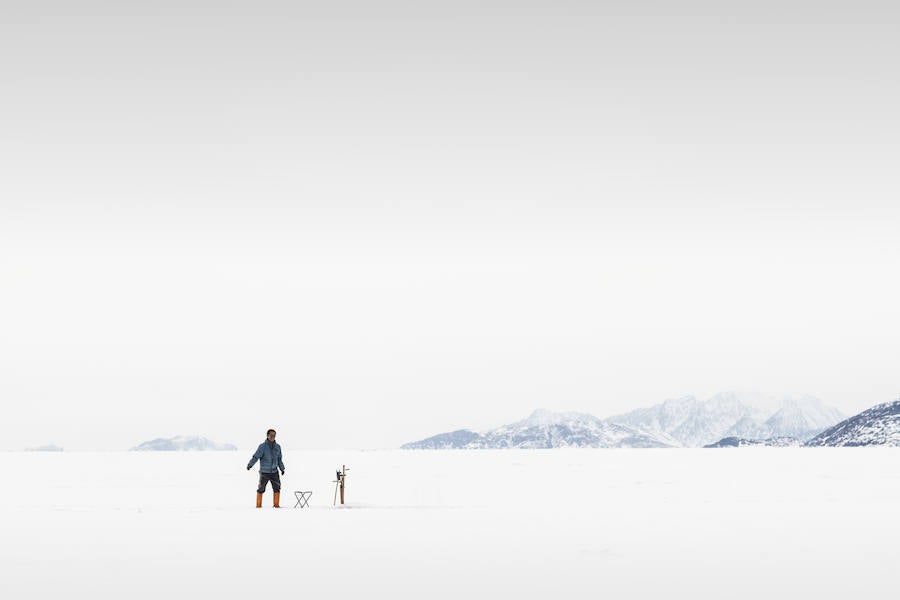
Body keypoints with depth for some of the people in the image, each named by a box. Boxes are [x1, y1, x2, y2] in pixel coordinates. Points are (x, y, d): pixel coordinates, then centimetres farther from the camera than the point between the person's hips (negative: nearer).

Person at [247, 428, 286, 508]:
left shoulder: (277, 447, 6)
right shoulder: (262, 446, -9)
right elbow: (256, 456, -20)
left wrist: (282, 469, 14)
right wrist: (250, 464, -34)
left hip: (274, 472, 4)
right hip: (264, 472, -4)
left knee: (277, 488, -1)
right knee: (261, 489, 0)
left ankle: (276, 505, 7)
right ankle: (258, 505, 9)